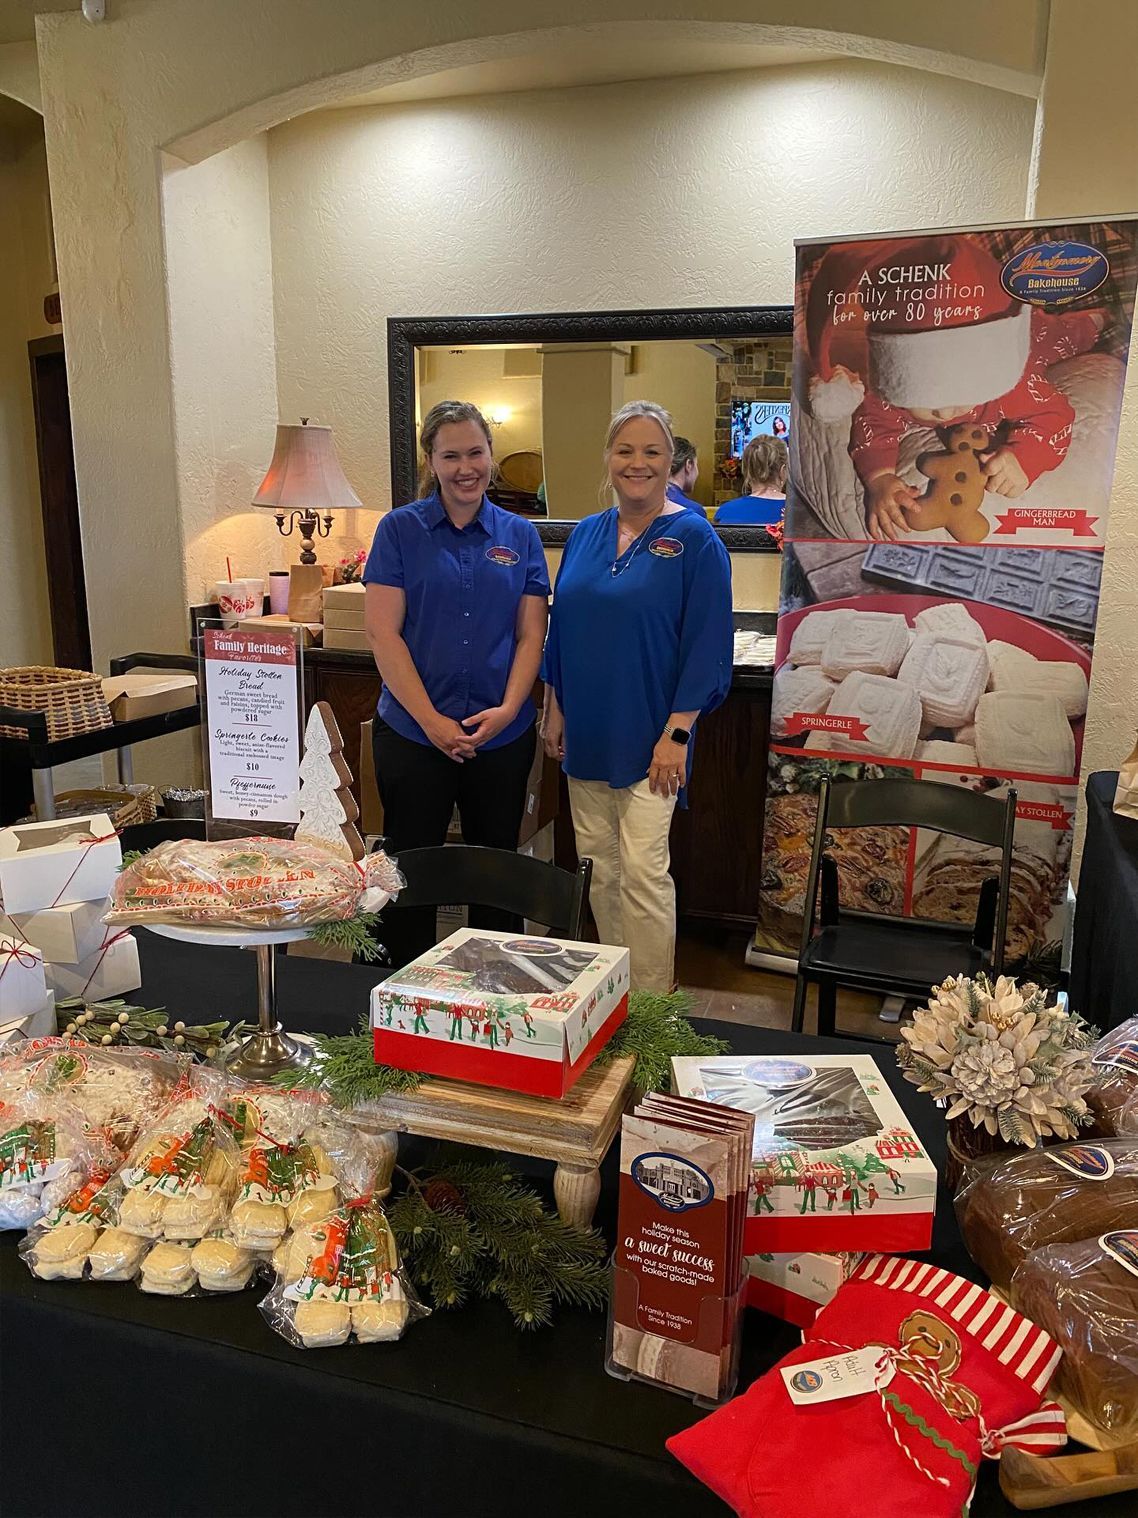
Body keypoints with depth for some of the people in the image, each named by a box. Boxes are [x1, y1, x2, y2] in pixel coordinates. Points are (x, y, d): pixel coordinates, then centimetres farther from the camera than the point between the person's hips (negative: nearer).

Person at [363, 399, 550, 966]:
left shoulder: (519, 535, 7)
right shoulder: (400, 529, 0)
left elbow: (531, 635, 5)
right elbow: (382, 632, -7)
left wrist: (507, 710, -10)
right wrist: (432, 720, -13)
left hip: (503, 736, 2)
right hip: (412, 732, -2)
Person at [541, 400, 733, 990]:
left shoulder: (694, 539, -7)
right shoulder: (585, 535, 10)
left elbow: (706, 644, -10)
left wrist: (677, 733, -15)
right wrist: (554, 710, 11)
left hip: (647, 740, -5)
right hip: (584, 735, 6)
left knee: (644, 872, -5)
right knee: (597, 865, 13)